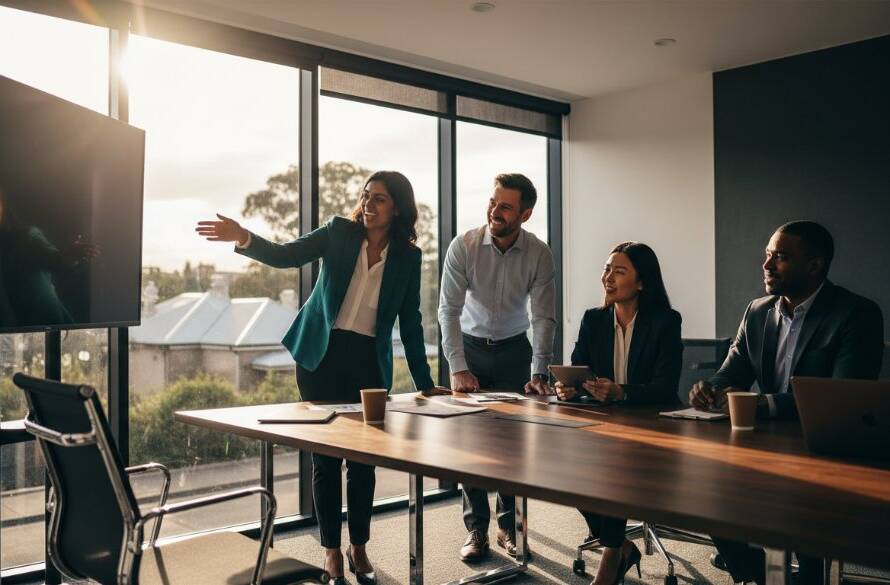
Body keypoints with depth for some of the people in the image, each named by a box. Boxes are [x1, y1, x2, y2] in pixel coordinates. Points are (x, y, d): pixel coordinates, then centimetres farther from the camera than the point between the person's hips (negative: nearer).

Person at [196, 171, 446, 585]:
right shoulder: (340, 232, -2)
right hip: (321, 356, -1)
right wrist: (244, 238, -31)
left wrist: (424, 383, 3)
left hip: (369, 363, 1)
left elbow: (410, 323, 4)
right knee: (325, 457, 5)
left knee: (363, 459, 7)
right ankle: (332, 551, 17)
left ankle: (359, 548, 24)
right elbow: (285, 256, -12)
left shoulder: (407, 257, 1)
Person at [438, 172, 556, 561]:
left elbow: (544, 317, -13)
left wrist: (538, 373, -21)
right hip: (470, 348, 0)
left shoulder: (539, 254, -15)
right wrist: (458, 369, -24)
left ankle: (508, 524, 13)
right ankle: (476, 528, 8)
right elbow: (449, 309, -18)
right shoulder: (463, 246, -18)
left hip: (515, 350, 1)